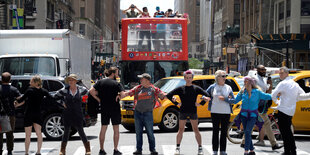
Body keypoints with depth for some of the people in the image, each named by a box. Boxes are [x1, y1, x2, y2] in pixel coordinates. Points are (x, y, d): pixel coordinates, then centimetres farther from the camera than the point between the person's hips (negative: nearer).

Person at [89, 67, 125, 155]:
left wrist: (98, 99, 2)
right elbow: (122, 94, -20)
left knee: (103, 129, 10)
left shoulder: (101, 82, 3)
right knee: (116, 129, 5)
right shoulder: (116, 84, -8)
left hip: (104, 108, 3)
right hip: (115, 108, -3)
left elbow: (91, 91, -5)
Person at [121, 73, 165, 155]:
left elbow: (163, 95, -4)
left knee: (150, 132, -1)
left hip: (148, 113, -3)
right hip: (138, 113, 4)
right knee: (138, 132, 8)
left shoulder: (154, 89, -1)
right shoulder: (138, 88, 8)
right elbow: (127, 93, 9)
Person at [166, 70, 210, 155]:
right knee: (181, 130, 4)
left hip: (193, 112, 0)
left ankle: (200, 148, 8)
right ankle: (177, 148, 11)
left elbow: (207, 96, -2)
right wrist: (176, 103, -2)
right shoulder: (180, 89, 2)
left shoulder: (196, 88, 2)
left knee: (196, 130, 2)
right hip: (183, 112, 1)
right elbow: (168, 95, 2)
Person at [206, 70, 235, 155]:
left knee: (224, 132, 4)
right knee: (215, 131, 2)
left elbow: (233, 100, 1)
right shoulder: (212, 87, 3)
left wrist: (225, 99, -13)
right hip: (215, 112, -1)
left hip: (226, 112, 1)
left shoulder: (228, 88, 6)